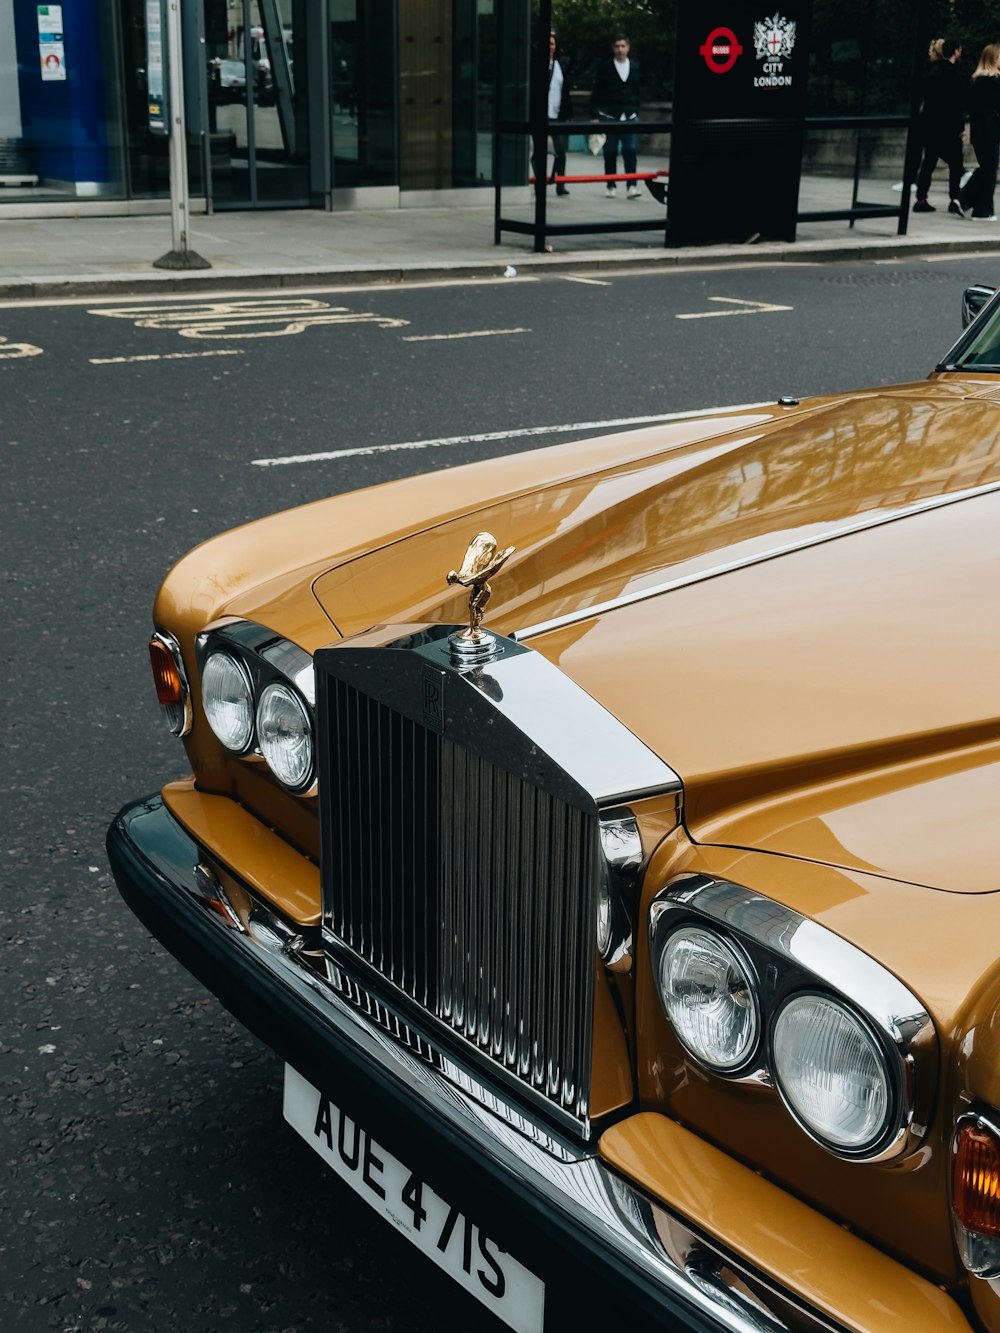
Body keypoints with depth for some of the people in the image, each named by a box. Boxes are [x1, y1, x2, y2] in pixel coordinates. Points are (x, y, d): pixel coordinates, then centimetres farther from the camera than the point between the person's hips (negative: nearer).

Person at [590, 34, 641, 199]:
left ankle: (632, 185, -8)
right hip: (608, 116, -2)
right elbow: (596, 92, -1)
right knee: (610, 153, 3)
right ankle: (611, 186, 12)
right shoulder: (604, 66, 0)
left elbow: (637, 92, 16)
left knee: (630, 150, -10)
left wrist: (636, 113, 15)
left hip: (629, 117, 2)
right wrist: (595, 115, -5)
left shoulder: (635, 66, 9)